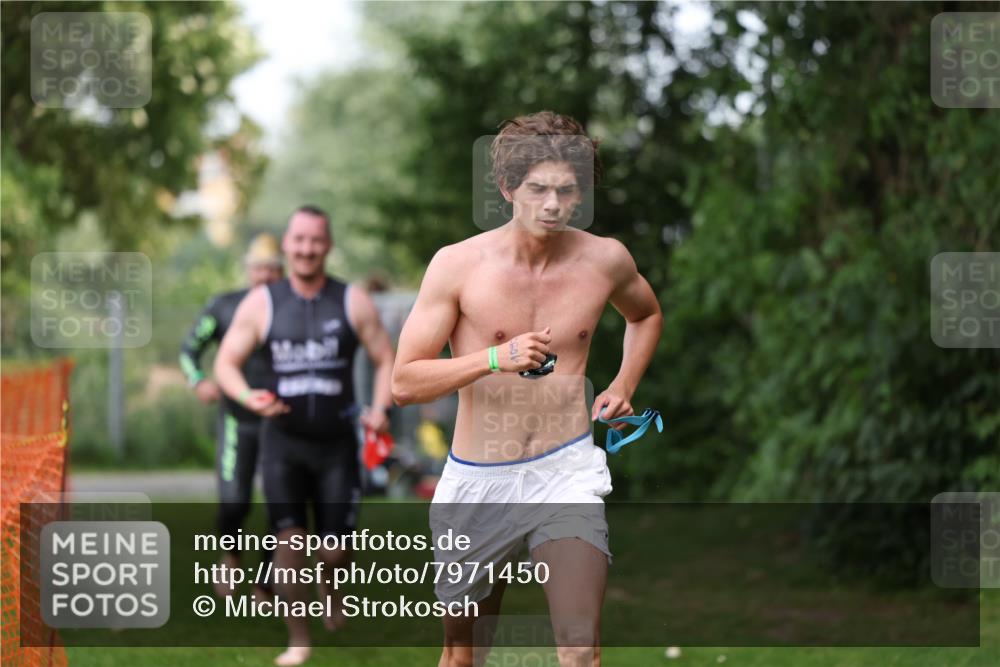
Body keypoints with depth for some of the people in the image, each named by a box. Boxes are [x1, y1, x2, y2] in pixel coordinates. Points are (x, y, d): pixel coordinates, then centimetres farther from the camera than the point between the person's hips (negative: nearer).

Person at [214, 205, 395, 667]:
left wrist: (379, 409, -13)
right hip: (283, 441, 0)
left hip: (337, 443, 0)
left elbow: (385, 360, 4)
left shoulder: (353, 302, 0)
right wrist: (248, 396, -18)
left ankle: (330, 582, 40)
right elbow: (226, 363, 2)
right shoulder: (261, 304, 0)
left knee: (334, 551, 3)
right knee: (289, 538, -12)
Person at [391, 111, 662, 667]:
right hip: (477, 480, 0)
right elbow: (404, 382, -9)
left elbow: (647, 314, 25)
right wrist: (496, 358, -22)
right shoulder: (458, 265, -7)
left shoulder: (605, 260, 0)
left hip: (567, 473, 0)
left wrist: (623, 386, 9)